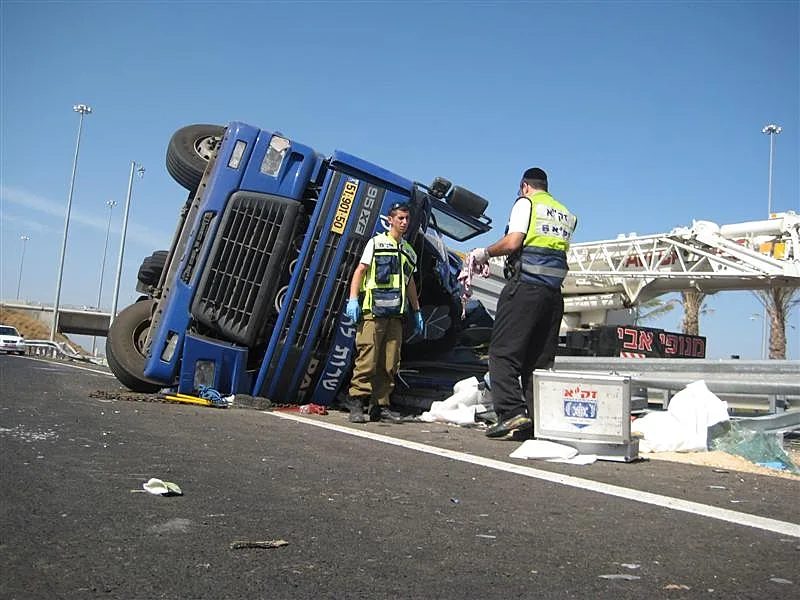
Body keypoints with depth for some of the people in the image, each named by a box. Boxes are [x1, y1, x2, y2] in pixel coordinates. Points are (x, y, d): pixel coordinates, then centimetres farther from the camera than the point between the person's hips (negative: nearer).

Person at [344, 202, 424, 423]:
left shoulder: (409, 251, 22)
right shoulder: (376, 242, 7)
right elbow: (360, 270, 2)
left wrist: (417, 312, 25)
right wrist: (353, 299, -10)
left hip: (395, 314, 6)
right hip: (373, 311, -5)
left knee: (390, 363, 4)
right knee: (367, 359, -11)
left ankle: (380, 406, 10)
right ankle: (355, 404, -6)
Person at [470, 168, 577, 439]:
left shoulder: (526, 203, 3)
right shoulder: (567, 213, 22)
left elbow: (512, 242, -10)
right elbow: (559, 250, 20)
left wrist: (485, 252, 6)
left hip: (525, 285, -6)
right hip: (554, 291, 7)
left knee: (503, 352, -4)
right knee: (541, 358, 7)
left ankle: (512, 412, -16)